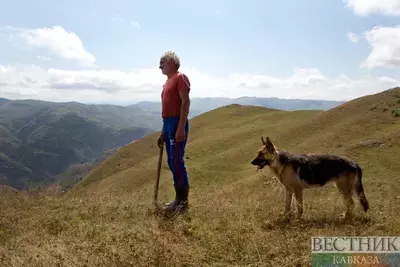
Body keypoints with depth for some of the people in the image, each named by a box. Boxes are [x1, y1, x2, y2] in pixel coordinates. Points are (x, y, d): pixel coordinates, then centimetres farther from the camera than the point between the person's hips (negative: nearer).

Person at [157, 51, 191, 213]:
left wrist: (181, 127, -24)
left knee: (177, 162, -9)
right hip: (167, 124, 10)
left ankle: (184, 201, -1)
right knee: (171, 162, 10)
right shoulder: (167, 82, 23)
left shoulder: (180, 77, -5)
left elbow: (185, 102, -15)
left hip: (177, 124, -9)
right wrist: (163, 133, 22)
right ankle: (178, 199, 18)